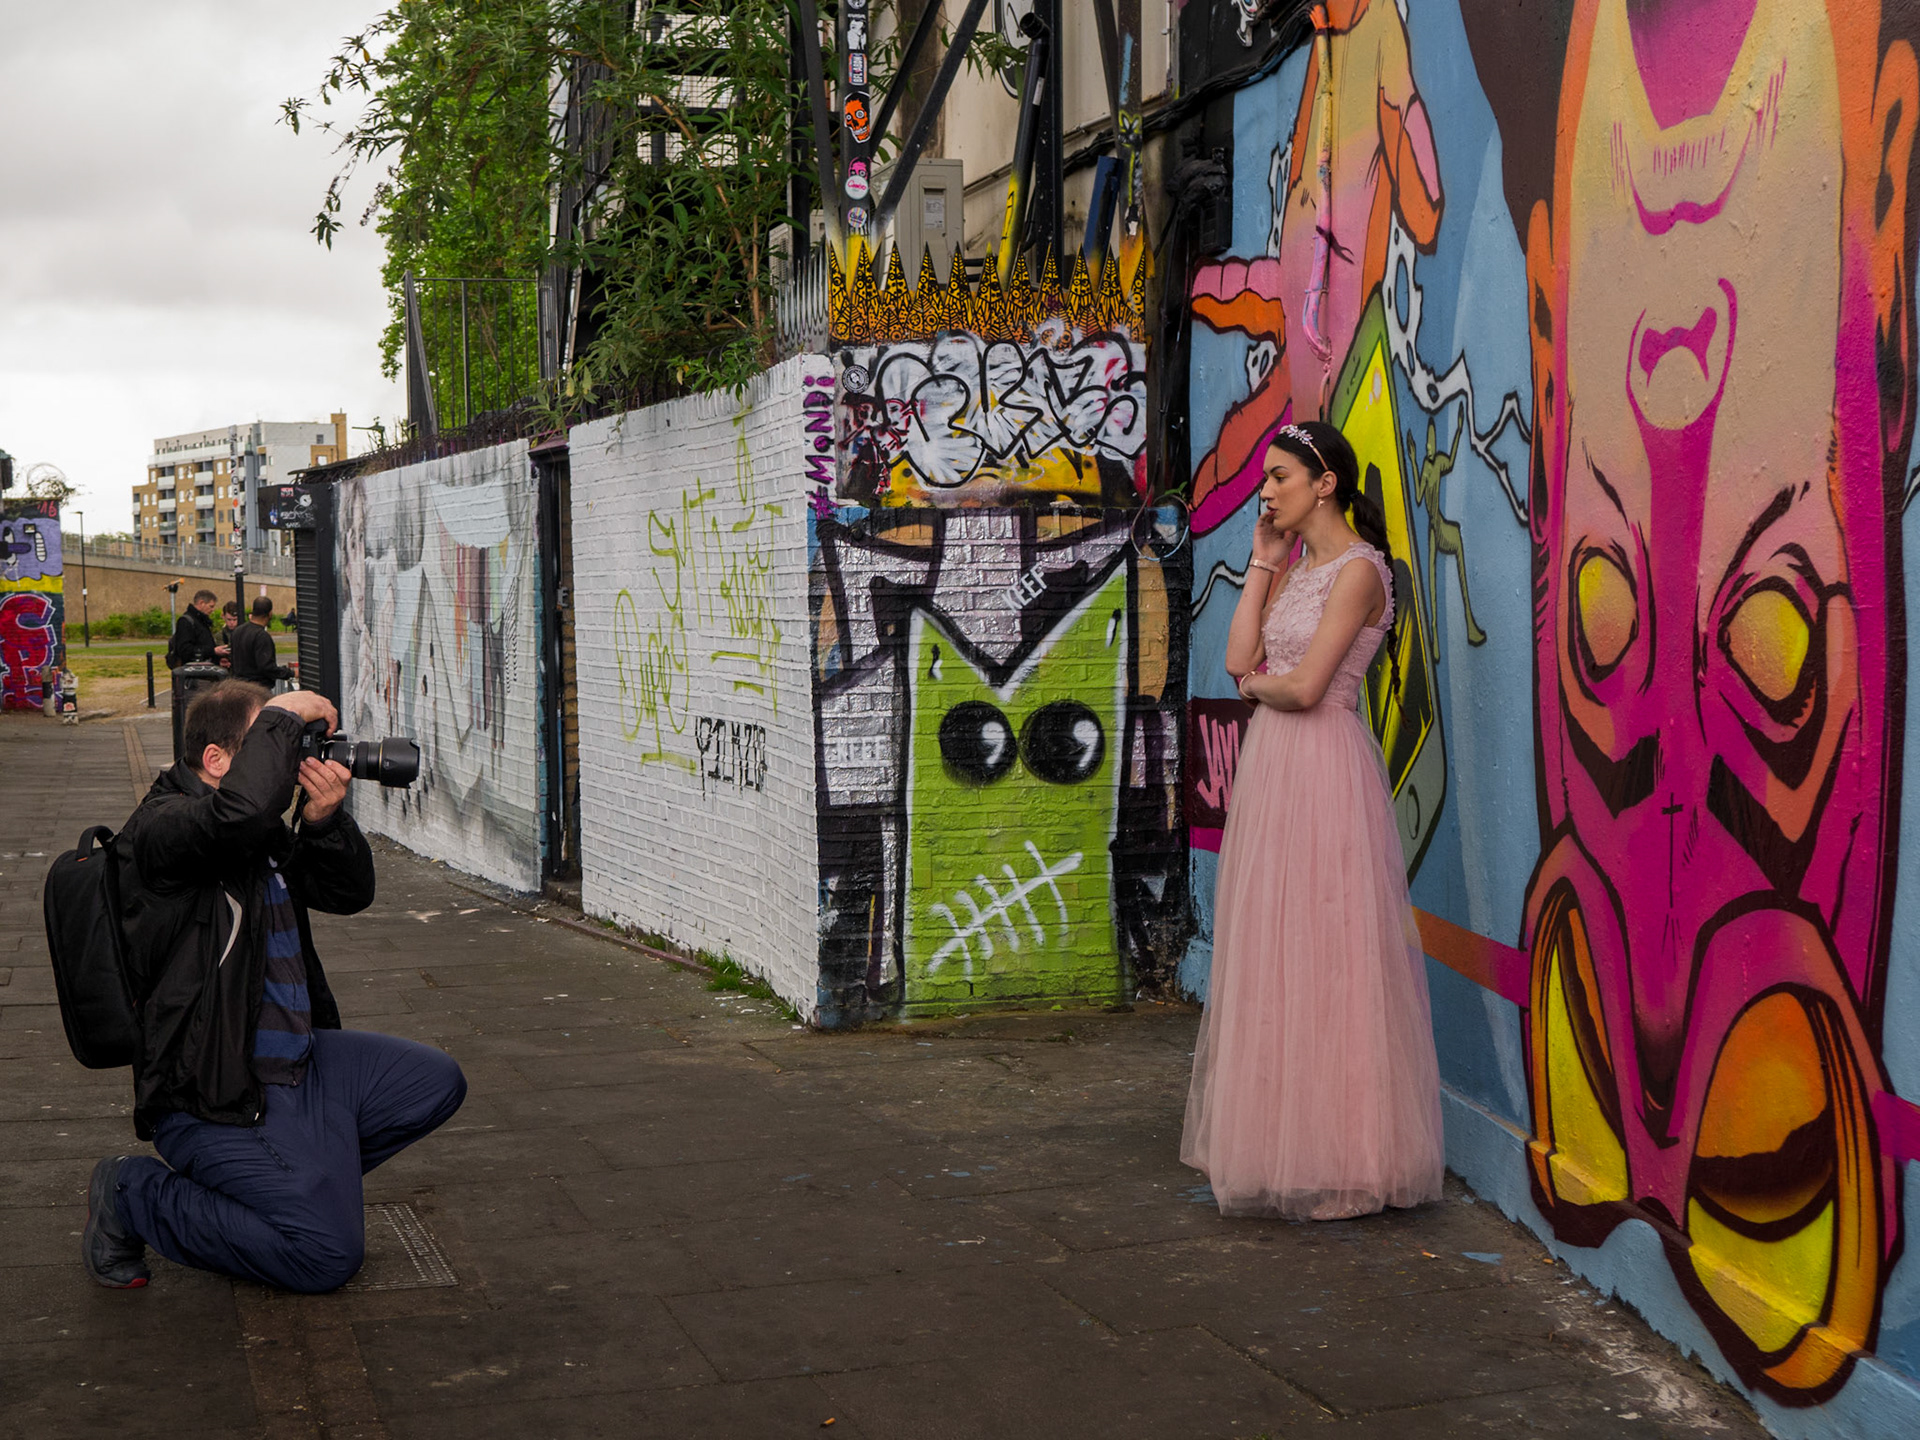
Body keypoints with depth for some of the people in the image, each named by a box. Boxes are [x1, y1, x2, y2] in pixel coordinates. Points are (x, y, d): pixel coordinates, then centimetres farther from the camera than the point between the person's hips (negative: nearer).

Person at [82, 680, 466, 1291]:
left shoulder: (266, 835, 9)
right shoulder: (161, 827, -19)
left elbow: (350, 893, 12)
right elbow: (242, 808, -41)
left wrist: (323, 819, -8)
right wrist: (283, 715, -25)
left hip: (296, 1061, 10)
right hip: (215, 1097, -10)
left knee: (437, 1081, 14)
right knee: (328, 1254, -15)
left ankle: (310, 1178, 18)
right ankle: (135, 1198, 0)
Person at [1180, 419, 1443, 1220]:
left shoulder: (1358, 569, -11)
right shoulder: (1294, 569, 15)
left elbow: (1303, 687, -19)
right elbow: (1240, 659, 4)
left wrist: (1256, 684, 1)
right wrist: (1263, 560, 6)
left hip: (1322, 768, -9)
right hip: (1270, 765, 9)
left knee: (1321, 957, -4)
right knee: (1270, 959, 12)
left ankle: (1333, 1154, 4)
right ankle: (1276, 1136, 20)